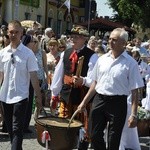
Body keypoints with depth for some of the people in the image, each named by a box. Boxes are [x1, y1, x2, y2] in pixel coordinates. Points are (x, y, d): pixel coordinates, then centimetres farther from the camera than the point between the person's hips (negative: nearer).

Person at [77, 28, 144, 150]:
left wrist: (134, 114, -12)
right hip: (99, 100, 4)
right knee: (95, 136, 10)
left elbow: (134, 91, -8)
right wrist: (84, 102, 13)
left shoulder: (130, 63, -8)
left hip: (118, 103, -4)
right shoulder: (102, 59, 6)